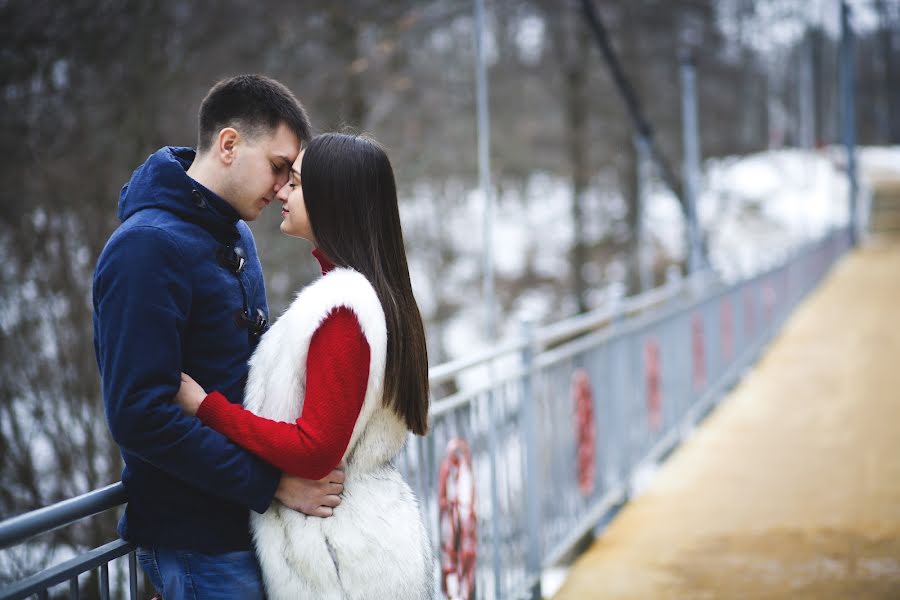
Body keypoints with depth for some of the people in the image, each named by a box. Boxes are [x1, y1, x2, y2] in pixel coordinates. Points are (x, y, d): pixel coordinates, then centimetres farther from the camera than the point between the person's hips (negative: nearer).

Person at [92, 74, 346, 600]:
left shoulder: (236, 237, 12)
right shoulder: (147, 247, -18)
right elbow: (140, 416, -25)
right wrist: (271, 483, -22)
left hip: (249, 525, 9)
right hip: (199, 548, -9)